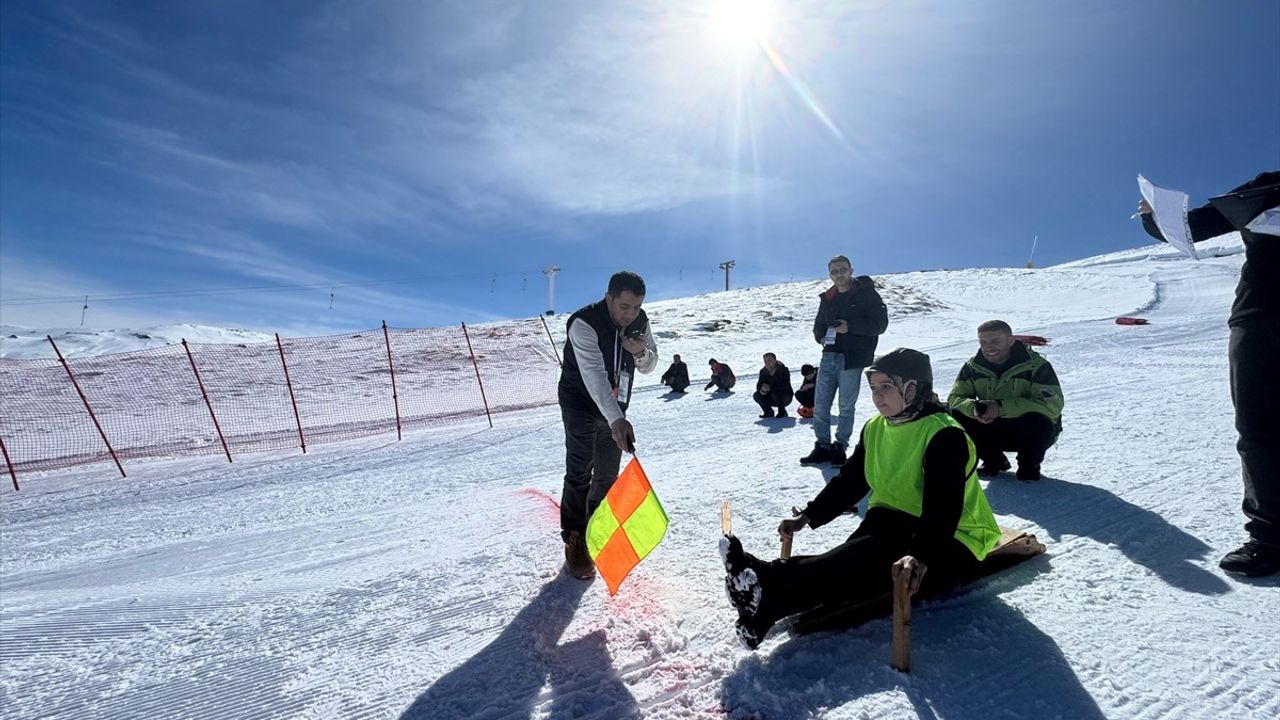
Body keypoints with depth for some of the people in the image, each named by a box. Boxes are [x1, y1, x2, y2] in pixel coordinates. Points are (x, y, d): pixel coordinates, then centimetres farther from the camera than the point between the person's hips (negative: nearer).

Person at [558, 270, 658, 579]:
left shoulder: (640, 321, -10)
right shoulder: (584, 323, -29)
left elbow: (649, 365, 1)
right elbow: (594, 375, -39)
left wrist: (641, 352, -23)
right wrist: (616, 419, -49)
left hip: (614, 405, 6)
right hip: (581, 403, -5)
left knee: (608, 473, 12)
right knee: (580, 472, -8)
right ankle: (575, 544, 2)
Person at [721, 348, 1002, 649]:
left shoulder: (945, 434, -18)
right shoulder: (875, 429, 6)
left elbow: (942, 507, -29)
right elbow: (848, 482, 8)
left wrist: (920, 555, -44)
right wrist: (808, 516, -3)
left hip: (948, 544, -6)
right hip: (894, 523, 6)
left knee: (871, 558, -34)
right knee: (855, 559, -27)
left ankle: (774, 585, -52)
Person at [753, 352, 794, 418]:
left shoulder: (783, 370, -19)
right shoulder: (763, 371, -2)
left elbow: (785, 385, -30)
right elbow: (759, 384, -4)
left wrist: (770, 387, -40)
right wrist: (761, 389, -29)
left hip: (785, 398, -5)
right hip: (771, 399, 5)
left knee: (776, 392, -36)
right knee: (756, 395, -17)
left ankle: (782, 412, -11)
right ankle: (769, 412, 2)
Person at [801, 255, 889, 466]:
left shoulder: (866, 294, -1)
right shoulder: (827, 298, 15)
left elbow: (880, 324, -7)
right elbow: (819, 325, 25)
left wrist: (851, 327, -18)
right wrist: (821, 336, 2)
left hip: (852, 357, -5)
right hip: (829, 355, 5)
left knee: (846, 406, 2)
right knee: (820, 404, 3)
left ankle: (840, 448, 13)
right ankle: (822, 447, 13)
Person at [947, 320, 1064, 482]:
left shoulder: (1036, 365, -19)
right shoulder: (973, 367, -7)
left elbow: (1053, 404, -29)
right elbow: (955, 398, -8)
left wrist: (1001, 407, -37)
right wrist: (973, 408, -34)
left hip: (1029, 432, -3)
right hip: (994, 430, 4)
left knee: (1037, 421, -37)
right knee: (957, 417, -20)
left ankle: (1030, 465, -3)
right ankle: (994, 461, 5)